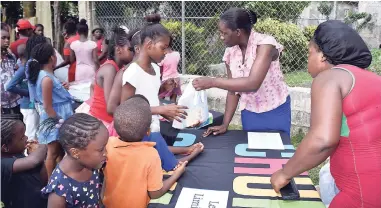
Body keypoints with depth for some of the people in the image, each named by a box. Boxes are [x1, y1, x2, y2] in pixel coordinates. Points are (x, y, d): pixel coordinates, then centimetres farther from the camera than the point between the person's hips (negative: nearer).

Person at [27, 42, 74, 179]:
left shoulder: (42, 74, 4)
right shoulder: (47, 79, -23)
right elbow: (48, 107, -22)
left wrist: (61, 88, 14)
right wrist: (61, 121, -15)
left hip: (55, 120, 9)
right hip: (54, 121, -9)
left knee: (60, 151, 21)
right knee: (53, 153, 6)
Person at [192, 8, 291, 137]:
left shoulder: (265, 44, -23)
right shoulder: (230, 52, -6)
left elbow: (253, 84, -34)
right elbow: (233, 89, -1)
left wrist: (212, 82, -33)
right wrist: (225, 124, -5)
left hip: (275, 113, -4)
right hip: (249, 113, 4)